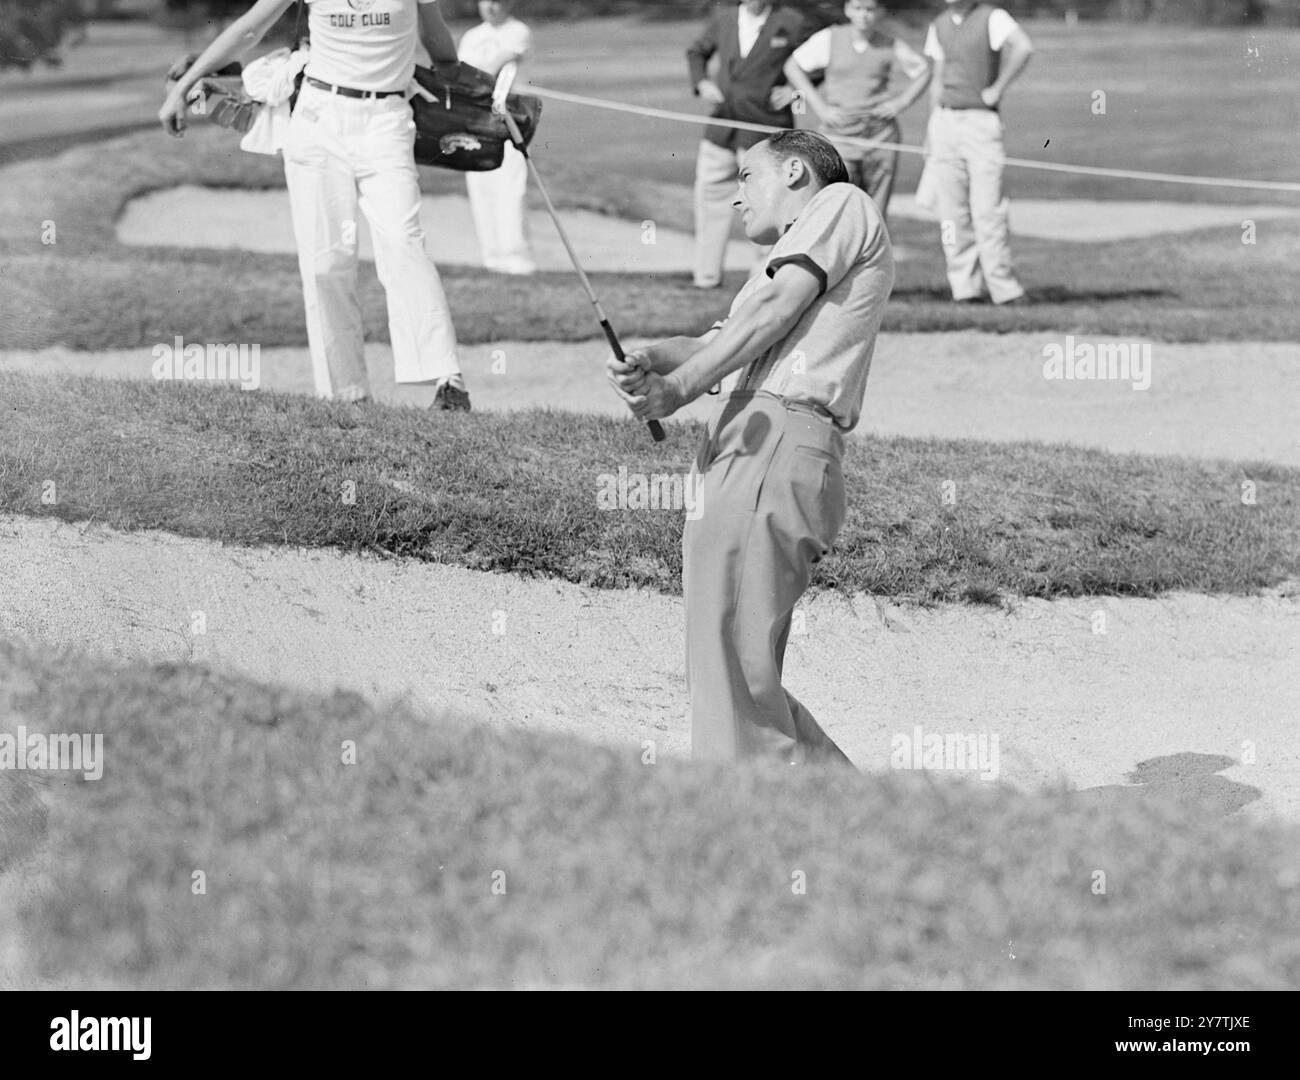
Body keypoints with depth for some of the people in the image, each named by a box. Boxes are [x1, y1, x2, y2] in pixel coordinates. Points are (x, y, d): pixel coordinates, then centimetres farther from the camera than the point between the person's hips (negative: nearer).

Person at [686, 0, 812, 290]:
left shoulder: (791, 24, -3)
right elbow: (697, 52, 24)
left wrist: (795, 90, -9)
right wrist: (701, 82, 6)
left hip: (765, 130, -4)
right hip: (721, 129, 4)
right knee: (711, 194, 6)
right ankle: (707, 275, 15)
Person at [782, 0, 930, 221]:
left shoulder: (890, 46, 3)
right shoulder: (829, 39, 1)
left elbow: (924, 70, 16)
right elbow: (793, 67, 6)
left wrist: (901, 102, 1)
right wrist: (819, 106, -2)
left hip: (880, 134, 1)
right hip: (839, 134, -1)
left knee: (876, 214, 2)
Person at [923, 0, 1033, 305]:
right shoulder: (939, 26, 15)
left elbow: (1024, 47, -24)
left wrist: (998, 88, -18)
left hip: (982, 121, -5)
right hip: (945, 122, 6)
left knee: (987, 207, -11)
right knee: (951, 209, 1)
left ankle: (1003, 288, -7)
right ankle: (966, 287, 5)